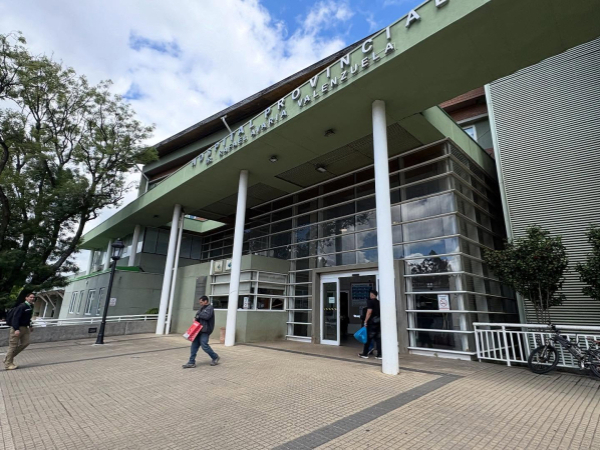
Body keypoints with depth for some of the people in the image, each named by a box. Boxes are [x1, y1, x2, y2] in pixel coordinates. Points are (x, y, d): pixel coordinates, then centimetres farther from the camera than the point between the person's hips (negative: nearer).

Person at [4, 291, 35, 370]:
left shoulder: (30, 307, 9)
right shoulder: (22, 306, -20)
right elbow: (15, 317, -24)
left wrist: (30, 326, 18)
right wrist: (16, 329, -30)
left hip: (25, 327, 9)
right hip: (17, 328, -9)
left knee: (25, 343, 6)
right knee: (13, 345, -1)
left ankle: (9, 357, 22)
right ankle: (8, 363, 10)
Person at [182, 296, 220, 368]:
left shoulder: (210, 308, -9)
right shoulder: (203, 308, 19)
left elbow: (206, 316, -25)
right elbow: (199, 315, 24)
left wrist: (198, 315, -10)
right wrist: (196, 318, 1)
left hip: (205, 330, -9)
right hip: (199, 329, 9)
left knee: (204, 345, -9)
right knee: (194, 345, 4)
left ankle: (215, 357, 10)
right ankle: (191, 362, 10)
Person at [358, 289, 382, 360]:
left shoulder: (370, 301, -11)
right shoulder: (378, 302, 10)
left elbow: (369, 312, -18)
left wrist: (365, 321, -13)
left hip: (372, 322, -6)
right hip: (378, 322, 6)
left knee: (368, 338, 5)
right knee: (378, 338, 9)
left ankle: (365, 354, 15)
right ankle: (380, 354, 7)